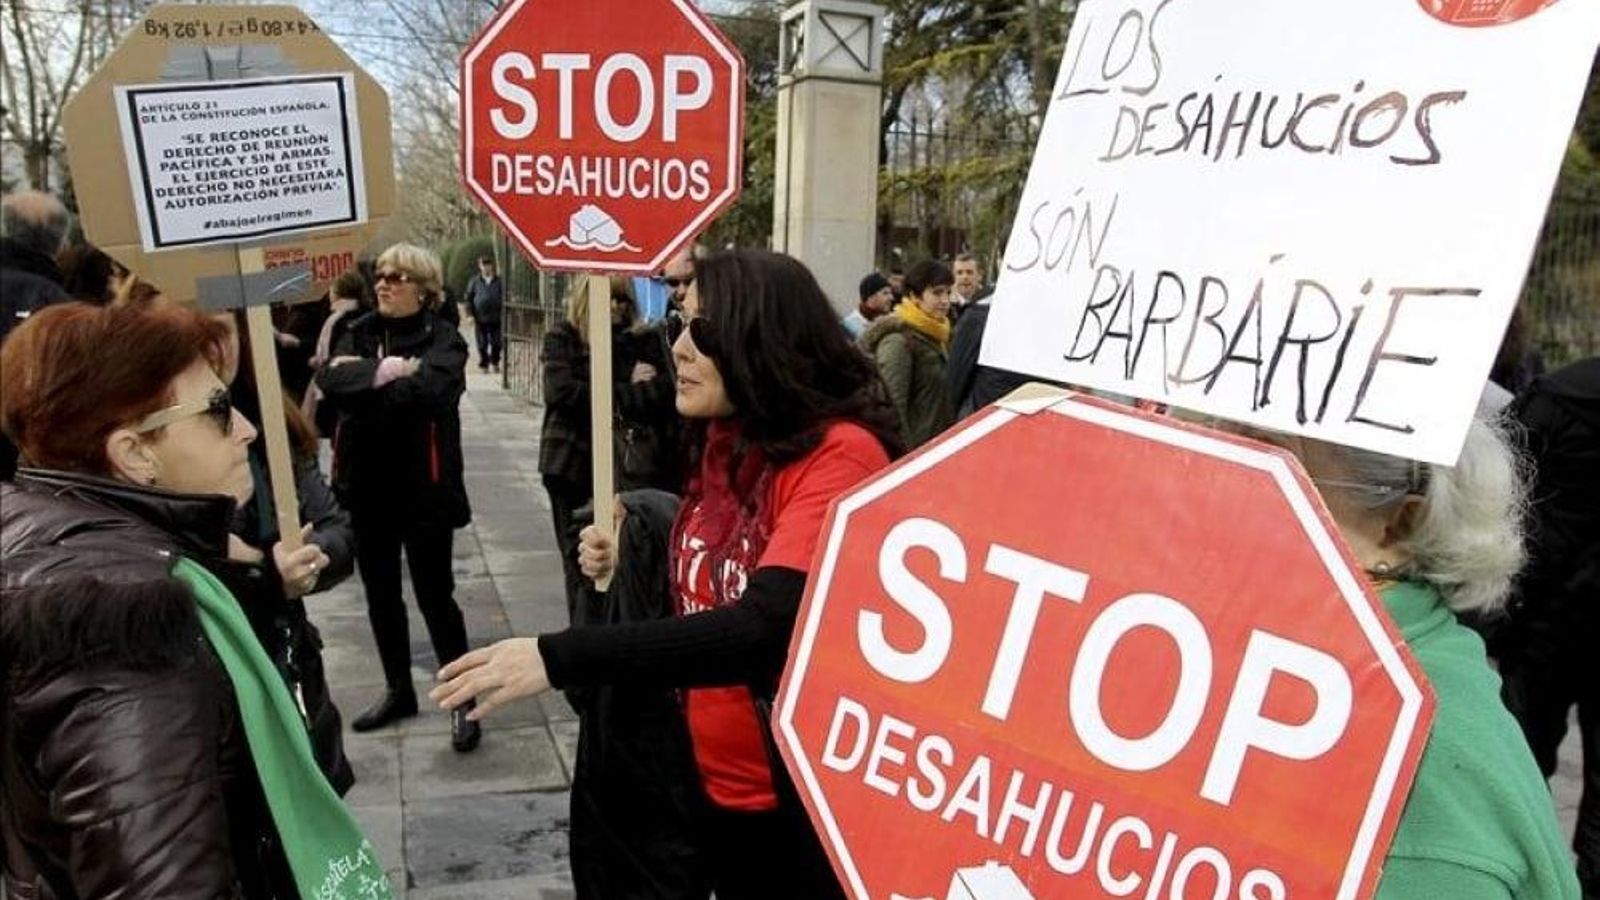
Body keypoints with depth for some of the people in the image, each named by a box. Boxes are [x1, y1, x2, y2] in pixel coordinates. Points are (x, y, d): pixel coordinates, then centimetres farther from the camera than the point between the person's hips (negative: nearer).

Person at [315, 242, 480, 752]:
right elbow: (329, 380, -10)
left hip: (423, 488, -6)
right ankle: (398, 690, 35)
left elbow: (430, 388, -27)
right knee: (380, 595, 17)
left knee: (434, 595, 1)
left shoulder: (443, 338, -8)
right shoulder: (359, 333, 7)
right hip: (368, 486, 6)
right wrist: (383, 372, -23)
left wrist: (362, 379, -16)